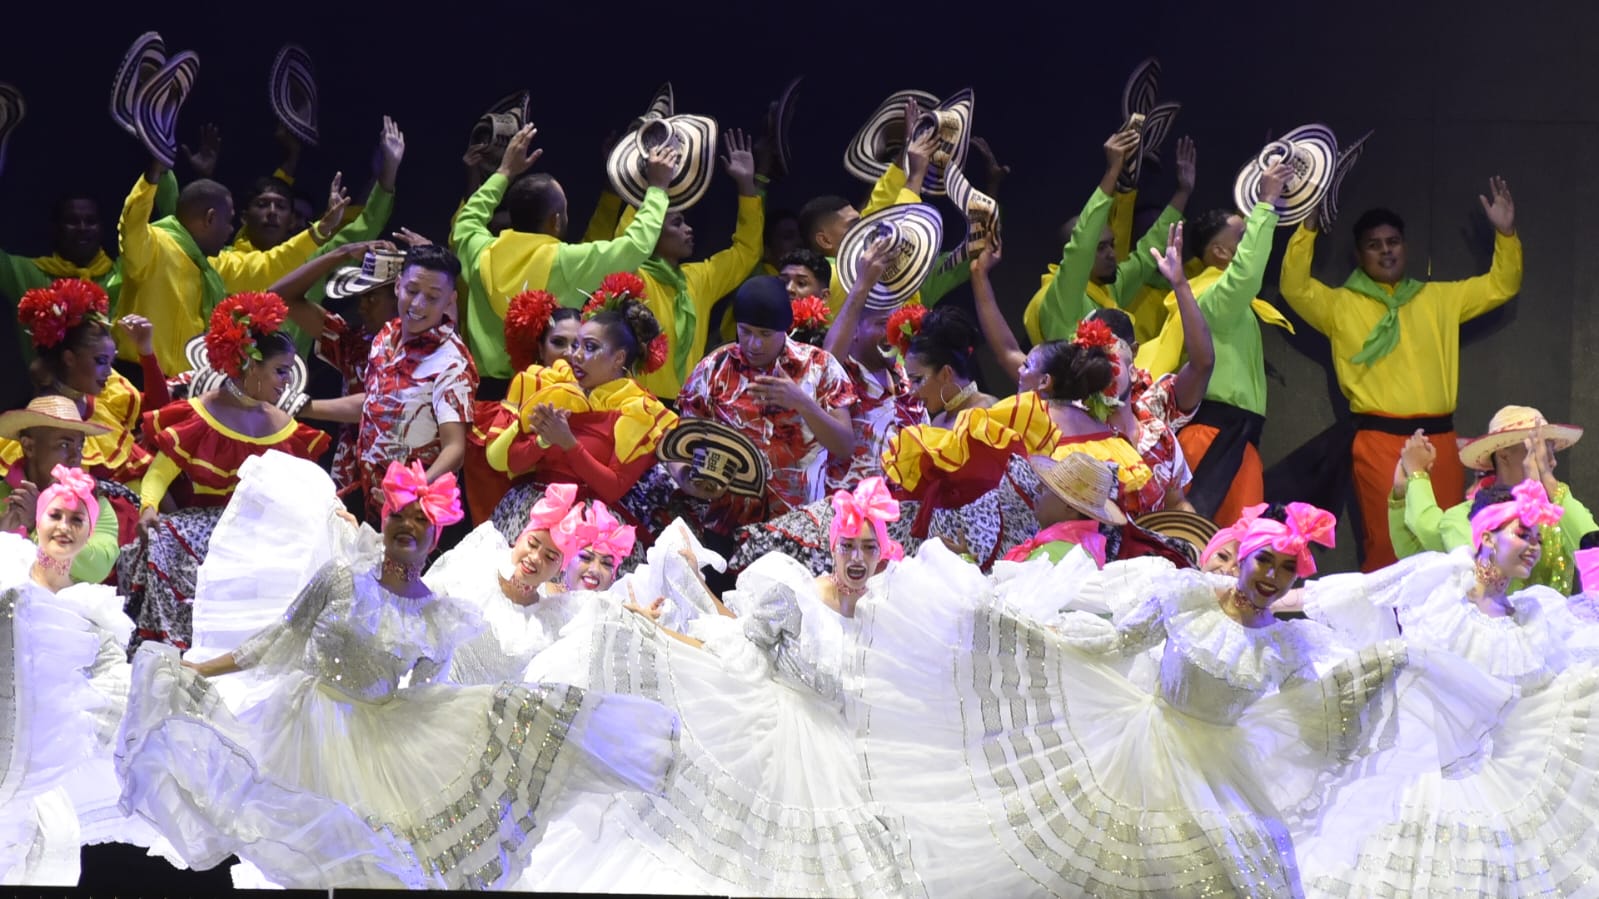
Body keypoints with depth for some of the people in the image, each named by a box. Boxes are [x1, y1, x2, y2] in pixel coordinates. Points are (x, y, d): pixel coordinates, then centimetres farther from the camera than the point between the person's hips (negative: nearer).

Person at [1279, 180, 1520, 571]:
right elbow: (1295, 288, -8)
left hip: (1439, 438, 3)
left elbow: (1501, 286, 21)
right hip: (1379, 439, -3)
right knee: (1385, 545, -7)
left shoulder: (1439, 298, 18)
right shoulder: (1340, 304, 8)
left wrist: (1505, 233, 5)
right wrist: (1308, 228, -17)